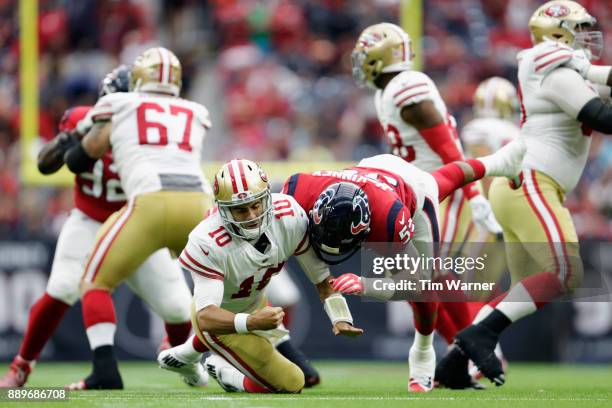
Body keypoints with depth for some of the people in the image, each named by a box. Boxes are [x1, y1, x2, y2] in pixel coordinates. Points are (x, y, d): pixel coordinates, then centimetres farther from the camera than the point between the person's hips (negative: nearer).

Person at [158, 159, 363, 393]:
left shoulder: (289, 215, -26)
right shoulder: (208, 244, -39)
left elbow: (321, 276, -12)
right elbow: (206, 317, -43)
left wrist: (340, 319, -24)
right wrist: (251, 322, -59)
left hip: (254, 304, 6)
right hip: (220, 317, -6)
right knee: (291, 384, -11)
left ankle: (191, 351, 44)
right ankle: (223, 372, 14)